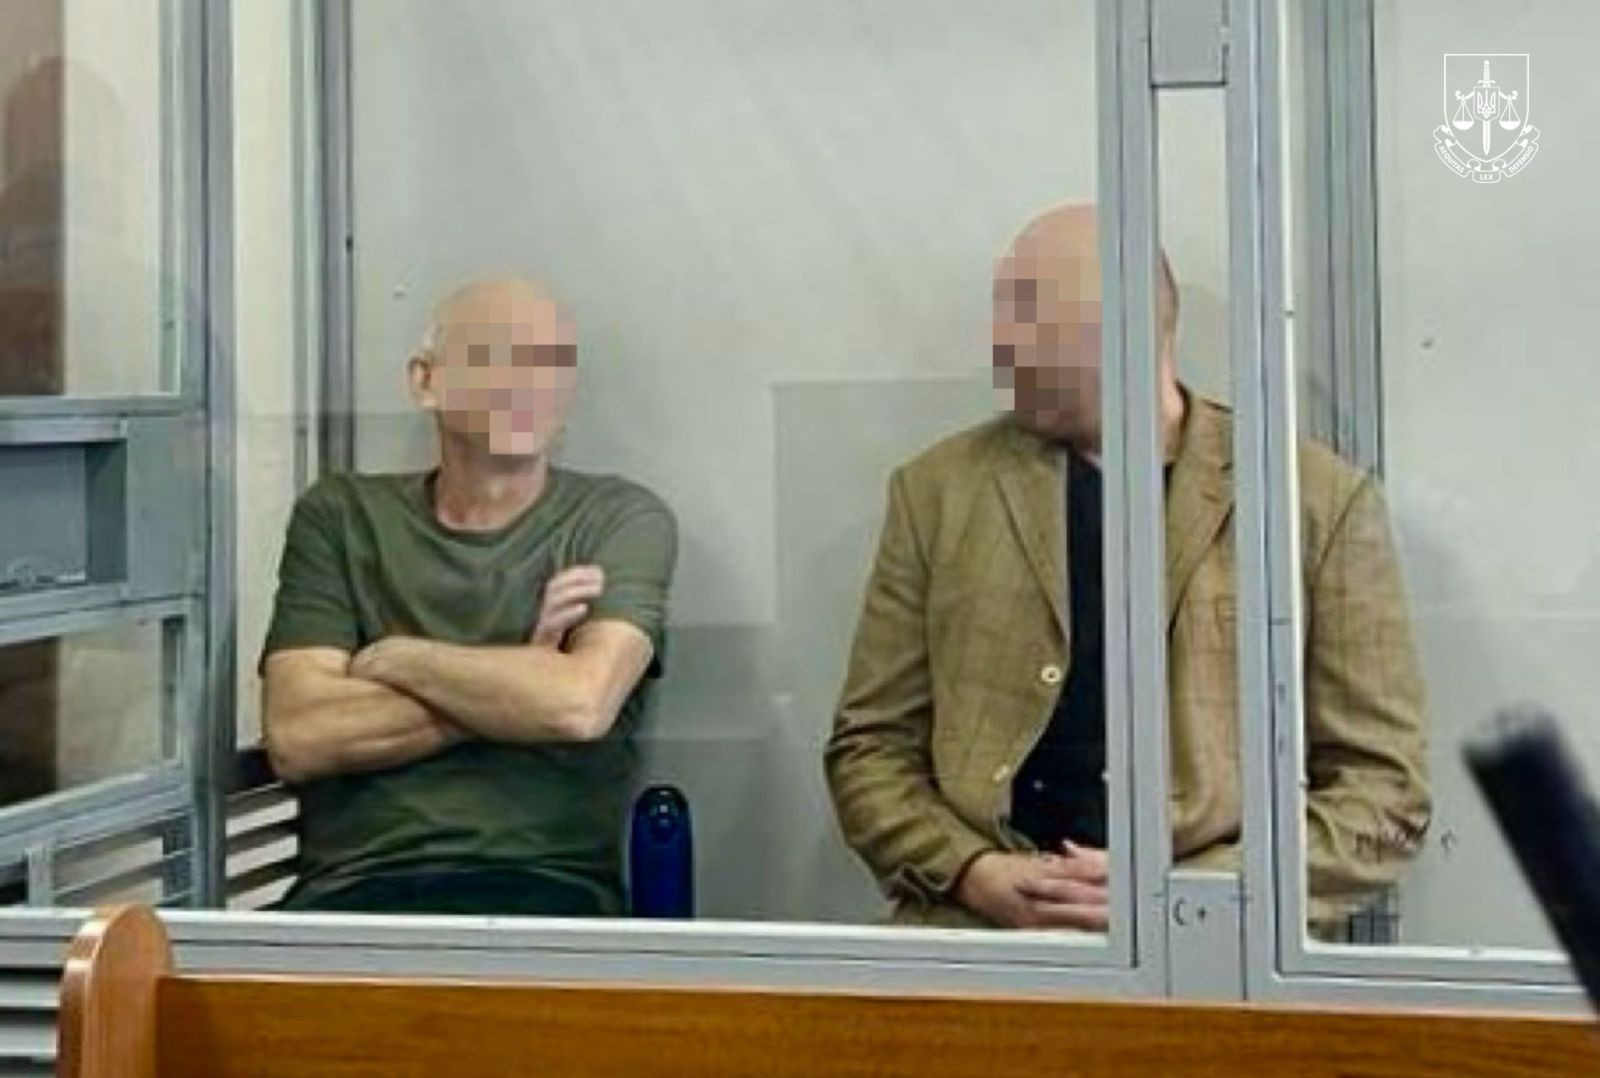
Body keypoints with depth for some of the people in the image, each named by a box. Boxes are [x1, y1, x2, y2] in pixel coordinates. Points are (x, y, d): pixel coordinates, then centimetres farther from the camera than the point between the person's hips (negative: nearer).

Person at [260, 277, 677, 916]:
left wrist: (394, 659, 1)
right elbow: (296, 738, -1)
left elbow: (580, 702, -11)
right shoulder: (340, 517, 13)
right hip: (353, 886, 1)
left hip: (545, 885, -1)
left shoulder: (623, 519, 8)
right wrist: (517, 678, -4)